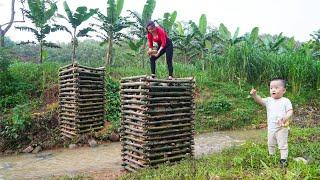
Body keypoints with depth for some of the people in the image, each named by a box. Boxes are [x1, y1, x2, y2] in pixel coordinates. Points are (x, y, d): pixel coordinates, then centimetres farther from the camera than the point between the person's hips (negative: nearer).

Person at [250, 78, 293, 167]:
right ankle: (271, 156, 38)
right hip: (271, 127, 5)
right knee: (270, 144, 20)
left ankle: (283, 159, 15)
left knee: (282, 144, 2)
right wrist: (254, 95, -32)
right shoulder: (269, 100, 2)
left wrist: (285, 117, -35)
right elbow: (260, 100, -12)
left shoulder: (286, 101, -8)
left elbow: (290, 111, -14)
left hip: (282, 128, -5)